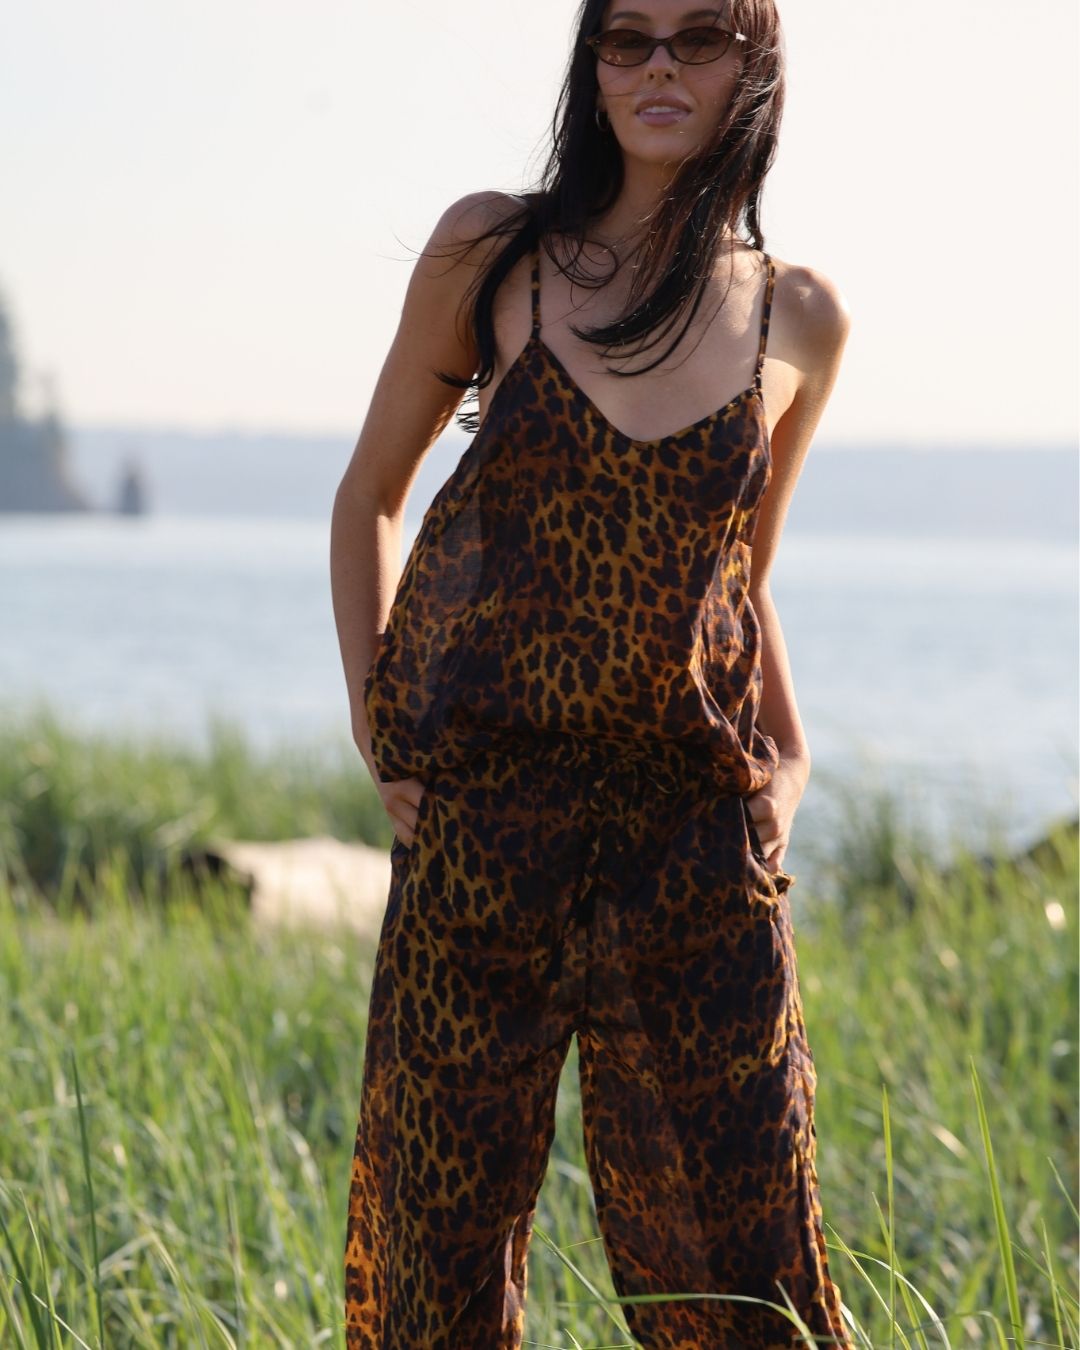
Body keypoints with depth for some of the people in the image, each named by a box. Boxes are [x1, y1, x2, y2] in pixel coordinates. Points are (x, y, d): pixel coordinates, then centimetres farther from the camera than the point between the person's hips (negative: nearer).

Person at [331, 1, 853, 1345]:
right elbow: (369, 499, 10)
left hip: (698, 832, 1)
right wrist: (380, 737, 2)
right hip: (482, 820, -1)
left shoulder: (801, 322, 6)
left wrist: (787, 750, 6)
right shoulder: (490, 251, 0)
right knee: (448, 1240, 3)